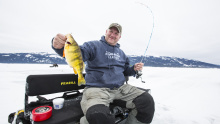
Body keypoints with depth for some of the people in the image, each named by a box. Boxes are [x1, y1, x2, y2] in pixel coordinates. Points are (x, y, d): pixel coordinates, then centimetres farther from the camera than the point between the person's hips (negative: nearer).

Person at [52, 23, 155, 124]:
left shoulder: (121, 53, 21)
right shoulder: (93, 46, 2)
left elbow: (125, 71, 27)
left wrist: (134, 69, 6)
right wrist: (60, 46, -34)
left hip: (121, 89, 6)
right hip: (97, 88, -5)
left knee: (147, 101, -10)